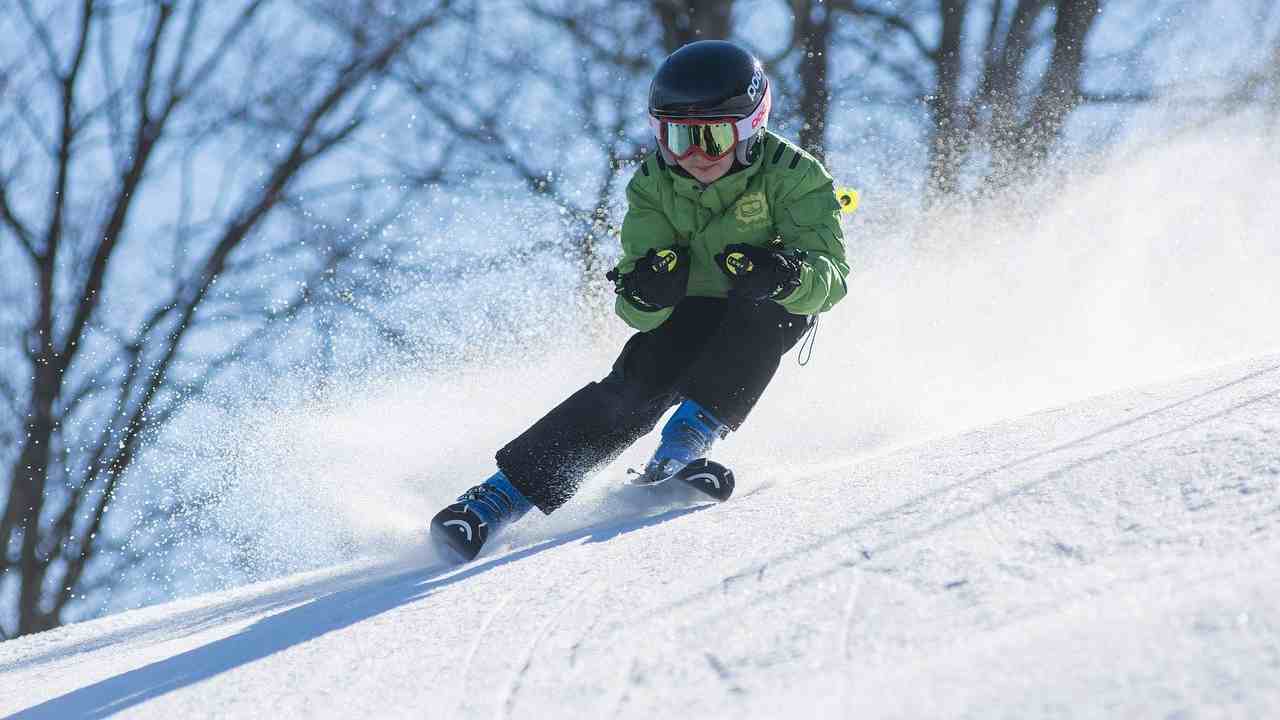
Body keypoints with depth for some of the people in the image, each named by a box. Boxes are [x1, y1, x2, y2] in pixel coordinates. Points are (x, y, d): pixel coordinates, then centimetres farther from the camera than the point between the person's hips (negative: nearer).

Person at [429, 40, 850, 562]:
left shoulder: (791, 176, -22)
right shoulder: (653, 186, -14)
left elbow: (830, 276, -29)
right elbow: (639, 313, -18)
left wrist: (785, 274, -52)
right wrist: (645, 292, -43)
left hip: (770, 316, -1)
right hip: (689, 313, 1)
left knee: (763, 309, -35)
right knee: (636, 386, -24)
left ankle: (689, 436, -31)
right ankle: (503, 494, -27)